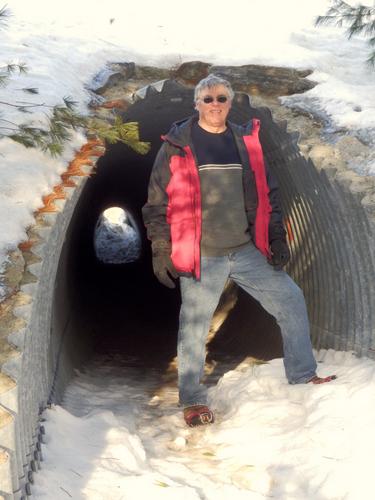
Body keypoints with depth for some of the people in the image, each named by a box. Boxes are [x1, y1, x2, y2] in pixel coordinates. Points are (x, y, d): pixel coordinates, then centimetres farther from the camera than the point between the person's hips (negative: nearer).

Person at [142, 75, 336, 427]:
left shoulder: (246, 141, 10)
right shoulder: (177, 145, -1)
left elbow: (266, 194, 15)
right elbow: (158, 202, -1)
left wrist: (277, 237, 8)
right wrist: (161, 250, -6)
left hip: (248, 251, 4)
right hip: (201, 256, -4)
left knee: (292, 301, 5)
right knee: (194, 328, 2)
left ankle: (303, 376, 21)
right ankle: (192, 400, 20)